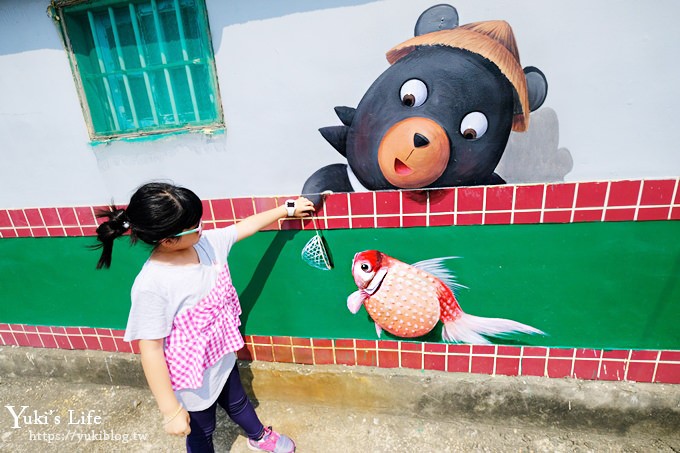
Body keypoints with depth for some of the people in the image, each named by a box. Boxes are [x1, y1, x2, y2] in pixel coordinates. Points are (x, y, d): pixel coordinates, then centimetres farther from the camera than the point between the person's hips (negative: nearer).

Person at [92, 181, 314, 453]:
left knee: (237, 402, 34)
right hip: (192, 382, -6)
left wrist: (289, 208, 7)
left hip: (223, 359, 6)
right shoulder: (152, 286, -34)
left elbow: (248, 225, -2)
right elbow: (151, 350, -27)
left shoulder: (207, 243, -16)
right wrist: (171, 411, -20)